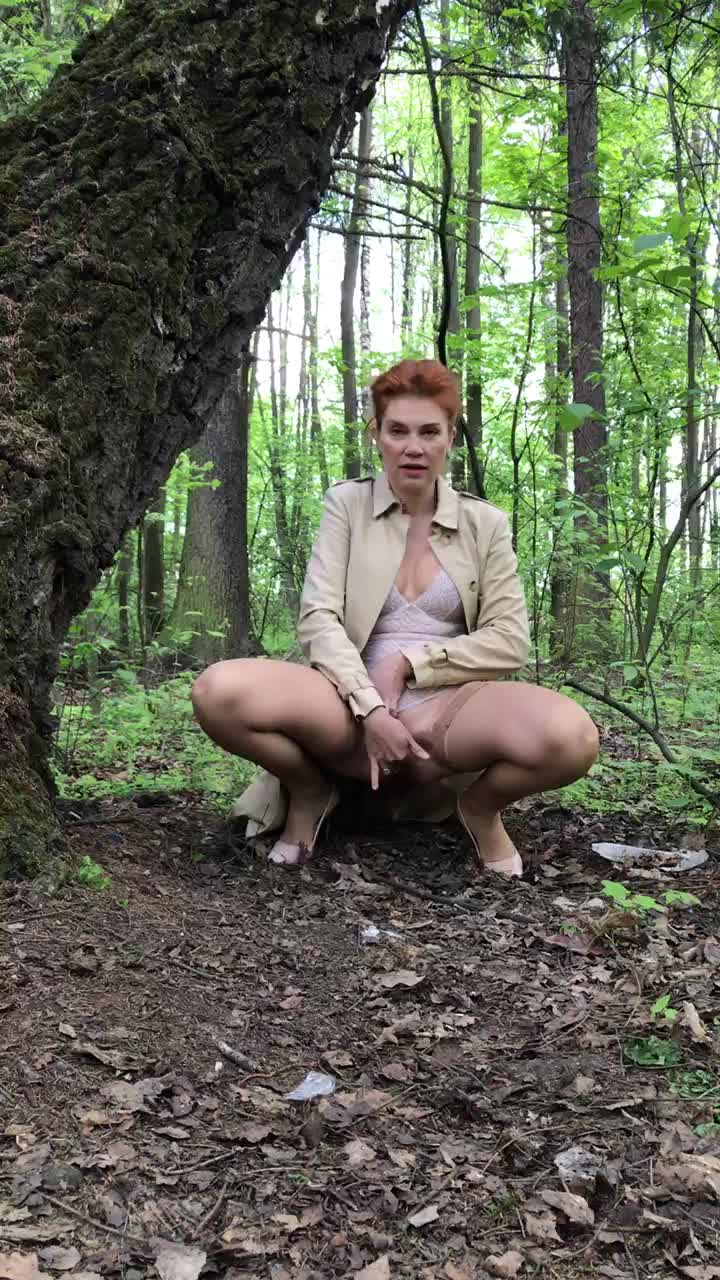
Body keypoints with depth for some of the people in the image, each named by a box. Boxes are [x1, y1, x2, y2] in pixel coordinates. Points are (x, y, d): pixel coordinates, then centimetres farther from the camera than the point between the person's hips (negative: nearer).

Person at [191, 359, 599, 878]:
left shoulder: (485, 523, 10)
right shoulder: (347, 504, 7)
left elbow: (510, 641, 2)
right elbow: (318, 619, -4)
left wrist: (408, 663, -9)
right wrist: (370, 709, -18)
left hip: (446, 712, 0)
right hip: (353, 707, 0)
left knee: (570, 735, -32)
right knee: (220, 692, -30)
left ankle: (480, 806, 2)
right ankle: (310, 790, 1)